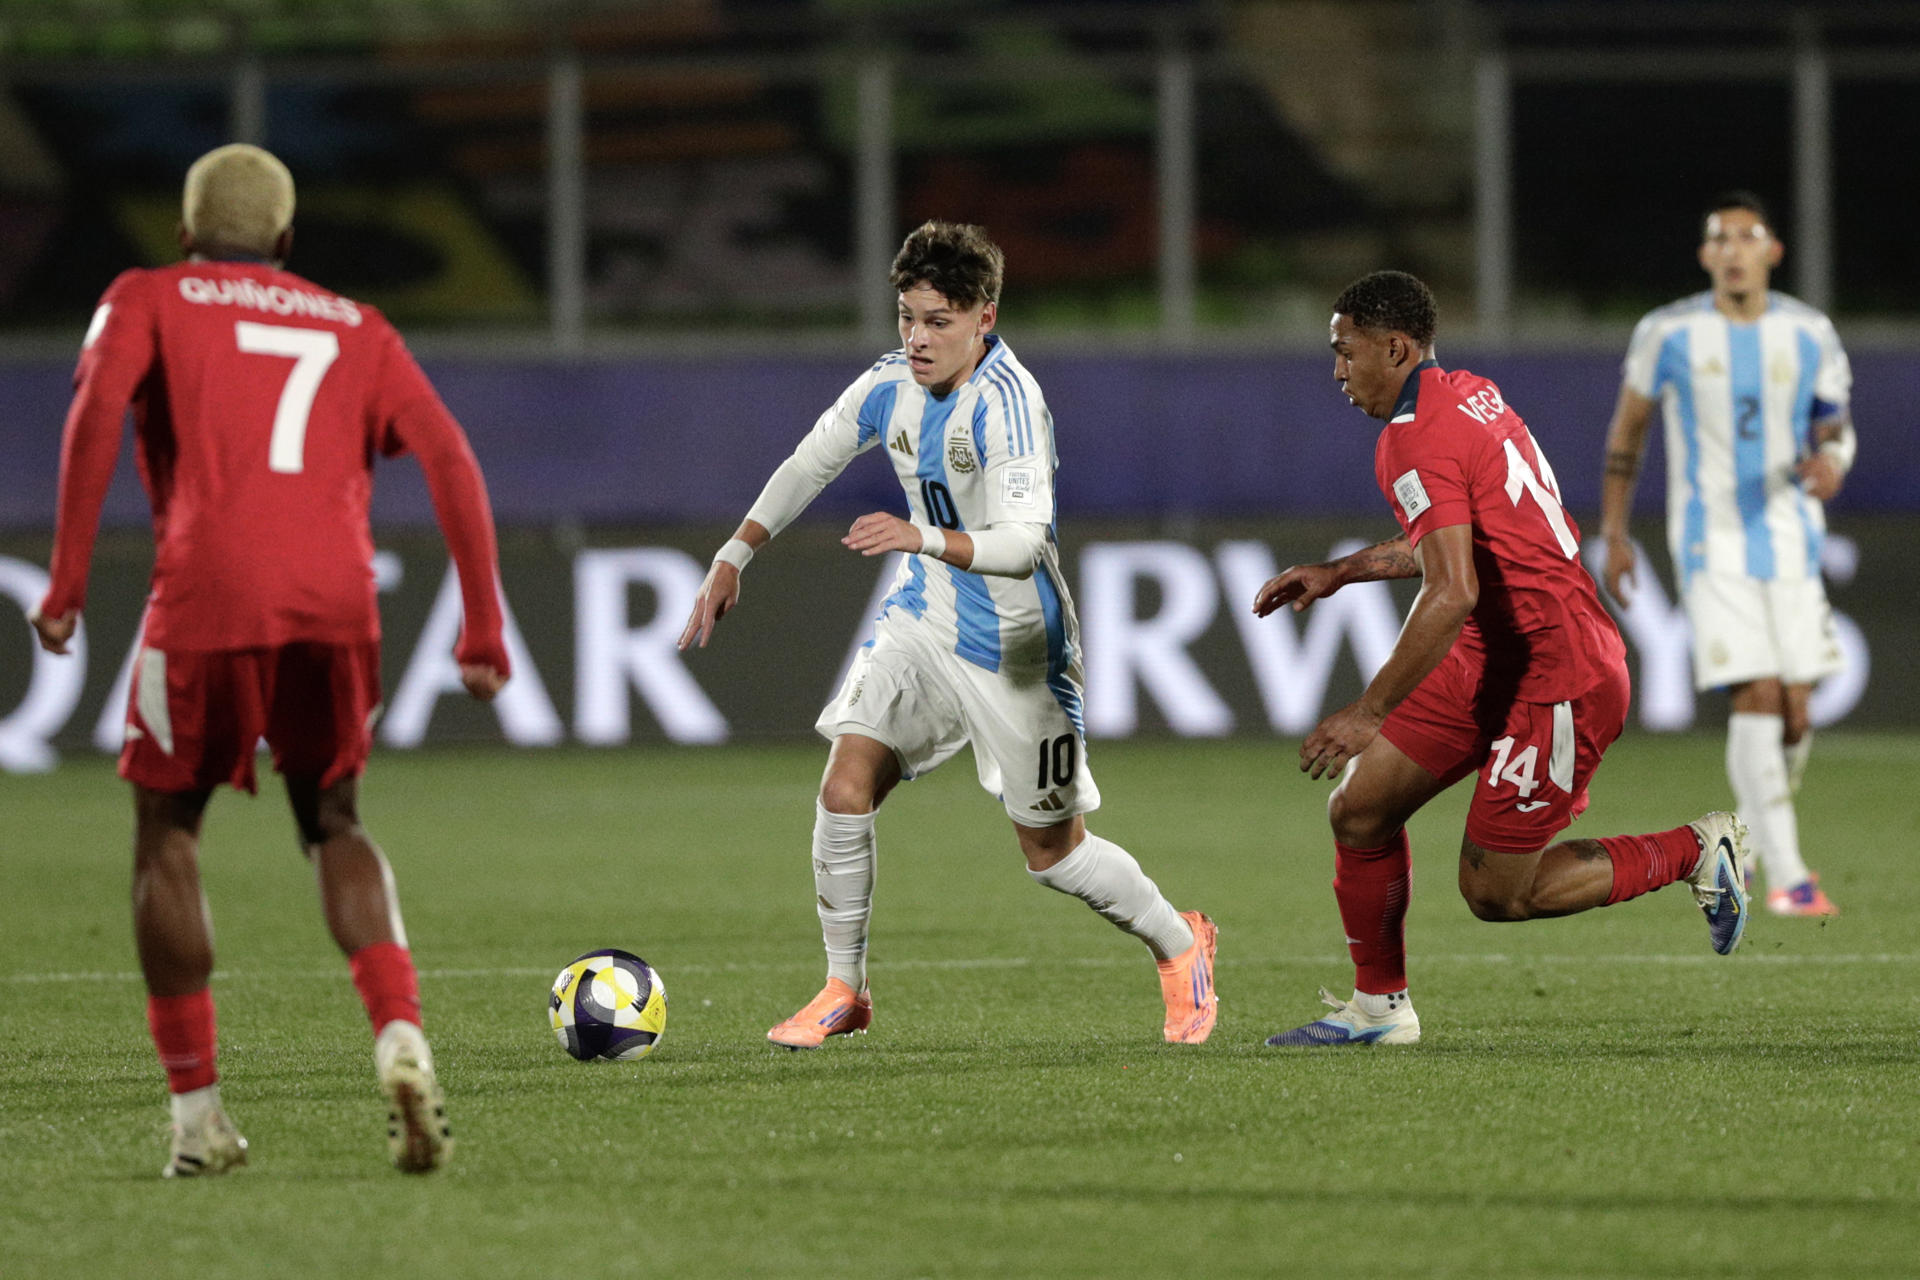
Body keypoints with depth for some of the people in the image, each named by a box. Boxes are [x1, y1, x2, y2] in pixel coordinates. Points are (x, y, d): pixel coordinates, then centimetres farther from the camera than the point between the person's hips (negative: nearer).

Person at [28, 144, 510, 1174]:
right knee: (332, 825, 20)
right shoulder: (355, 329, 25)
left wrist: (67, 578, -6)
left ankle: (196, 1111, 8)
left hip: (208, 590, -3)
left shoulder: (148, 301, 17)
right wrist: (483, 628, 11)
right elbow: (448, 458, 13)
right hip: (337, 596, 3)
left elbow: (99, 405, -3)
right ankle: (400, 1034, -7)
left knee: (166, 829, 14)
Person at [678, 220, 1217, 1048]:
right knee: (845, 788, -12)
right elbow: (807, 465, 11)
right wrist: (732, 559, 7)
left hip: (1015, 649, -5)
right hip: (922, 623, 5)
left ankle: (1177, 945, 32)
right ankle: (843, 991, 4)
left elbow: (1021, 543, -36)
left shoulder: (1007, 403, -26)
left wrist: (925, 538, -50)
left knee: (1052, 853, 5)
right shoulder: (890, 386, -5)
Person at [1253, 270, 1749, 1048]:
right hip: (1489, 663, 10)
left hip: (1553, 679, -10)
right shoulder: (1469, 396, 11)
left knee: (1495, 893, -3)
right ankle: (1379, 1008, 16)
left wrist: (1367, 714, -28)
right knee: (1358, 809, 6)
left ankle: (1695, 853, 9)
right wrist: (1338, 573, 29)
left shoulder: (1415, 440, -20)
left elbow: (1451, 593, -30)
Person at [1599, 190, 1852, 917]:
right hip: (1713, 544, -3)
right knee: (1757, 699, -17)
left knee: (1793, 717, 2)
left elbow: (1832, 422, 10)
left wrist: (1831, 458, -15)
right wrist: (1614, 535, 5)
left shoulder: (1809, 335, 1)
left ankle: (1757, 836, 32)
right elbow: (1627, 429, 7)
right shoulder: (1669, 334, -4)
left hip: (1791, 541, 3)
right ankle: (1785, 877, -15)